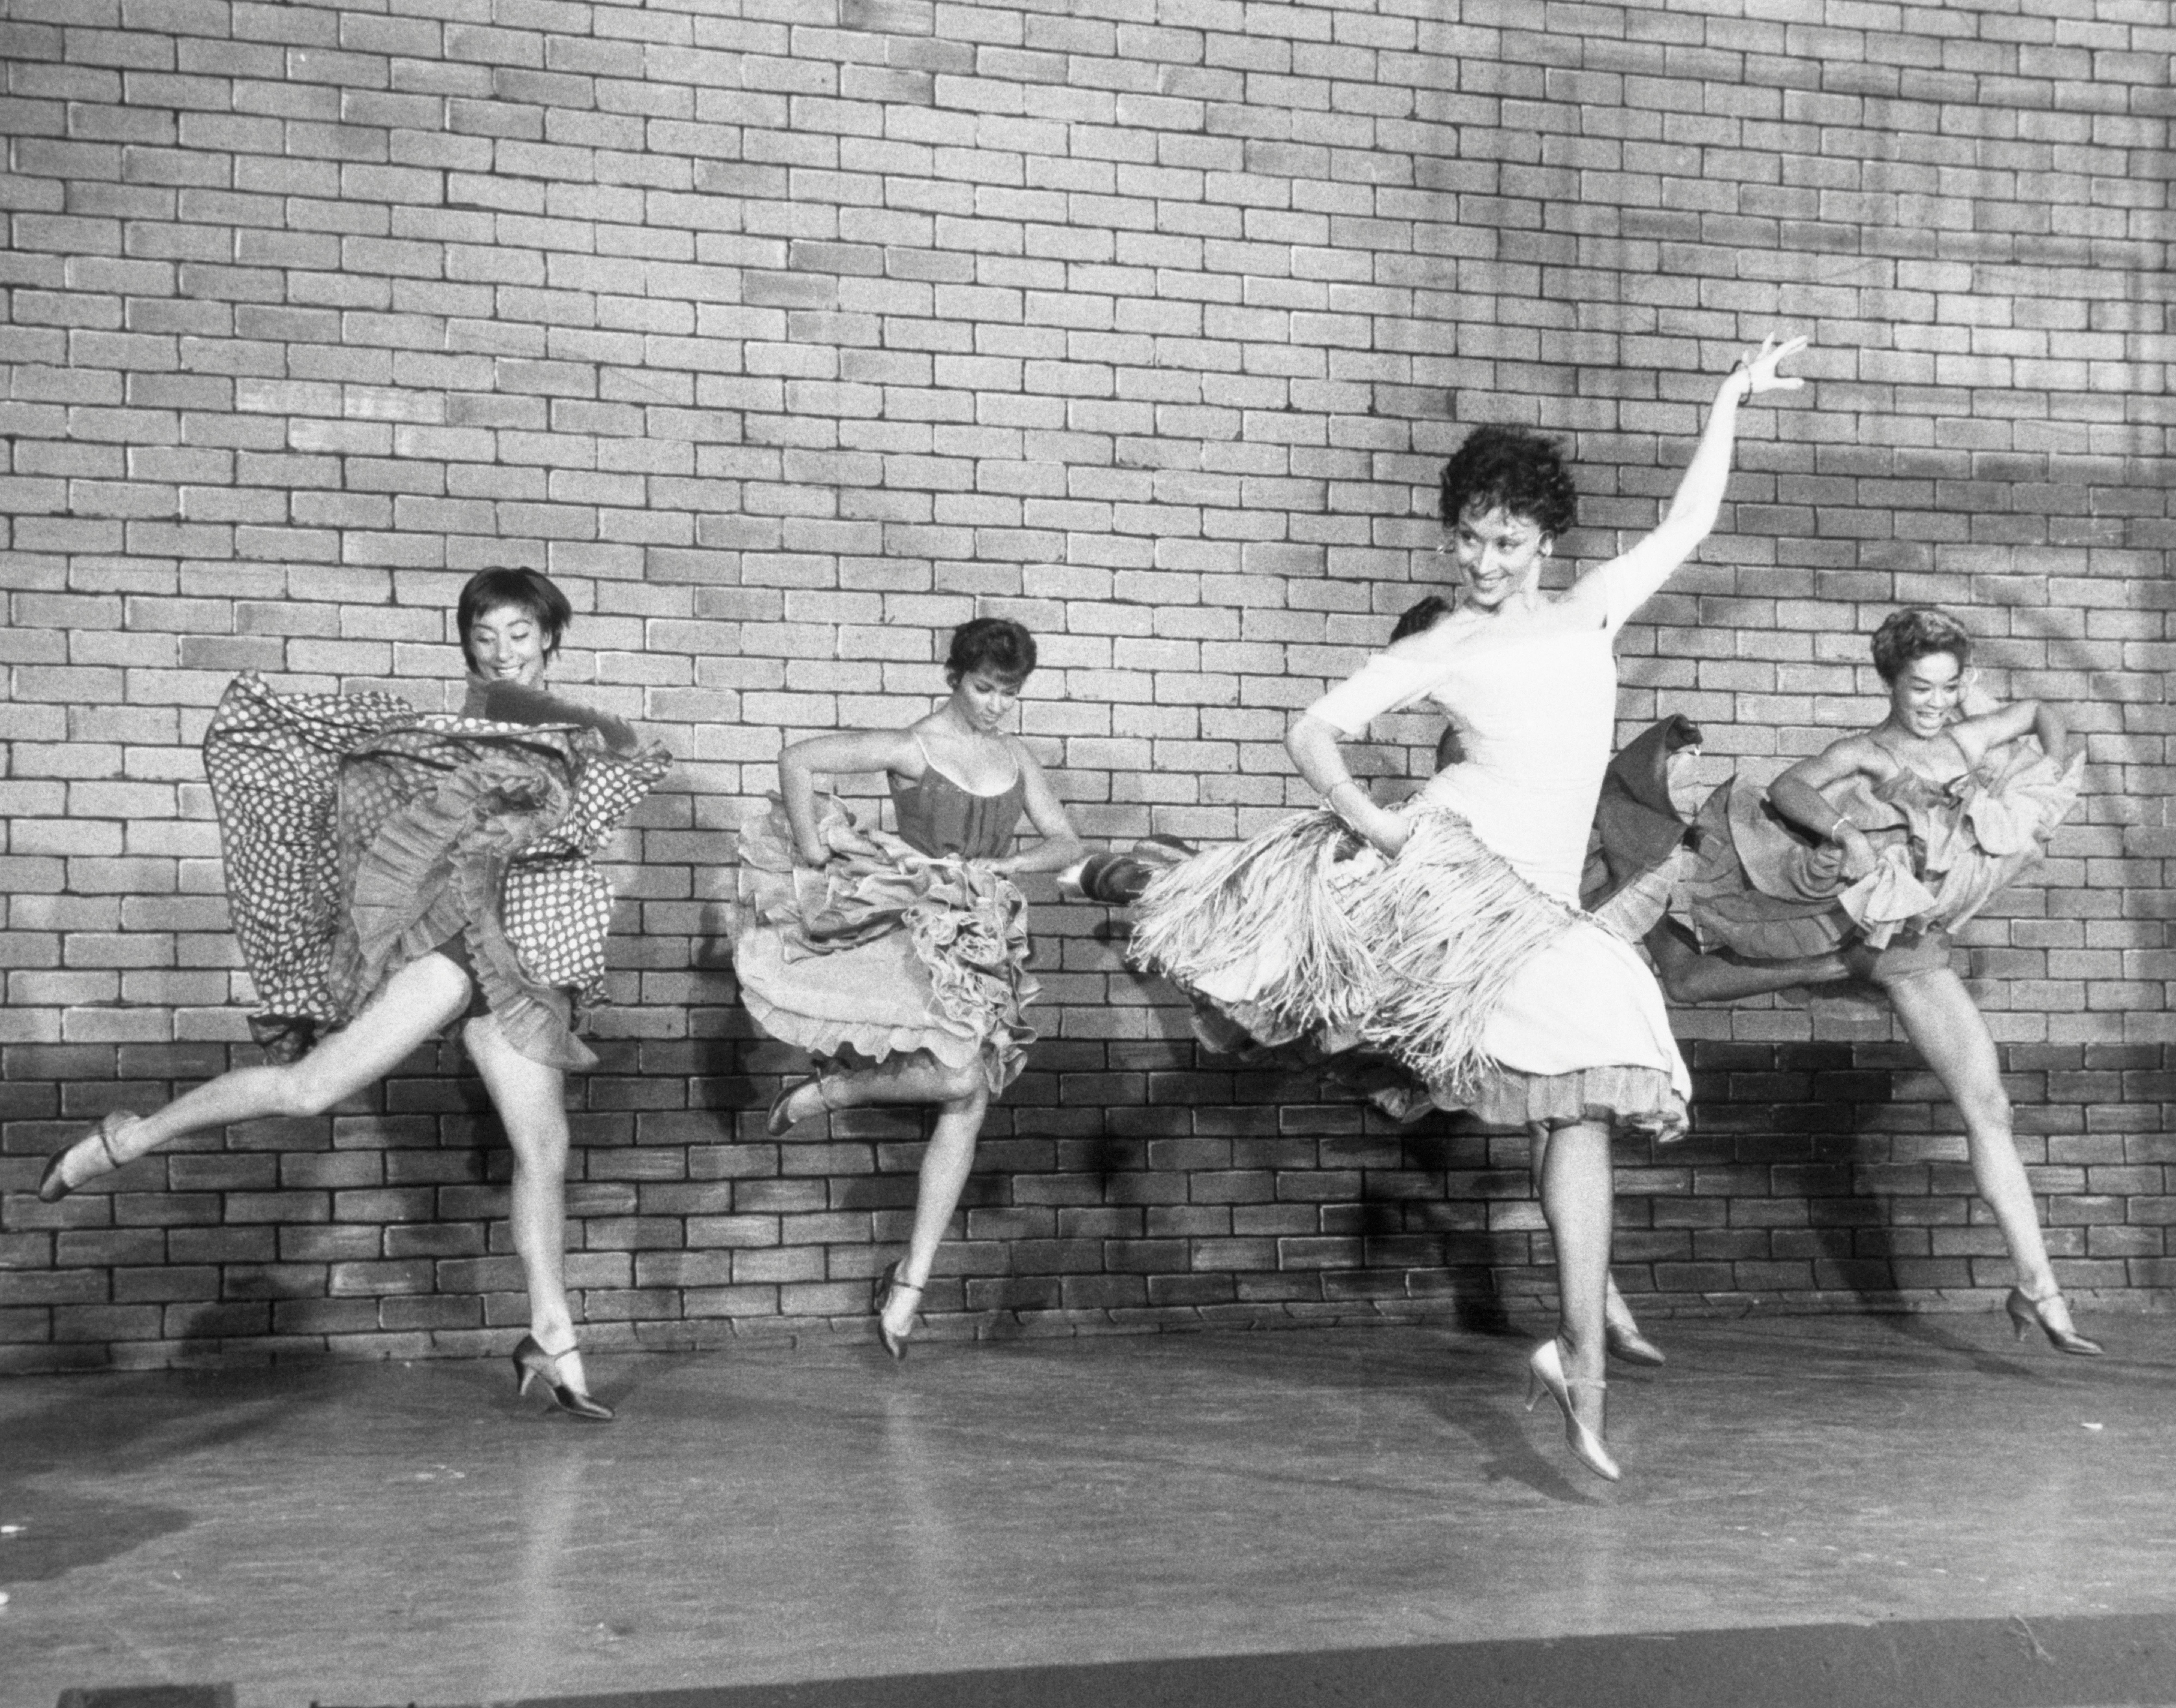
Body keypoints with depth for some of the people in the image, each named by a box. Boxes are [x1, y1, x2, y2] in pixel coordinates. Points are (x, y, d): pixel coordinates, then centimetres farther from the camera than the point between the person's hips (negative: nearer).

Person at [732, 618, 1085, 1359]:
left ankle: (912, 1282, 8)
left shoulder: (1015, 758, 9)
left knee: (967, 1112, 0)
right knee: (962, 1079, -27)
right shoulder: (912, 749, -9)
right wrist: (813, 858, -13)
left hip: (984, 942, 6)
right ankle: (827, 1090, 0)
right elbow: (796, 761, -14)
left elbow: (1067, 843, 14)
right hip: (921, 930, -6)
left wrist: (1004, 864, -4)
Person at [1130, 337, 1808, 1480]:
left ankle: (1578, 1359, -3)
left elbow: (1687, 523, 26)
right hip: (1441, 858, -2)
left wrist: (1731, 399, 25)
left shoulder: (1590, 611, 20)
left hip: (1536, 903, 2)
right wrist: (1367, 821, -14)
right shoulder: (1437, 652, 9)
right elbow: (1314, 732, 4)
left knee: (1586, 1104, -8)